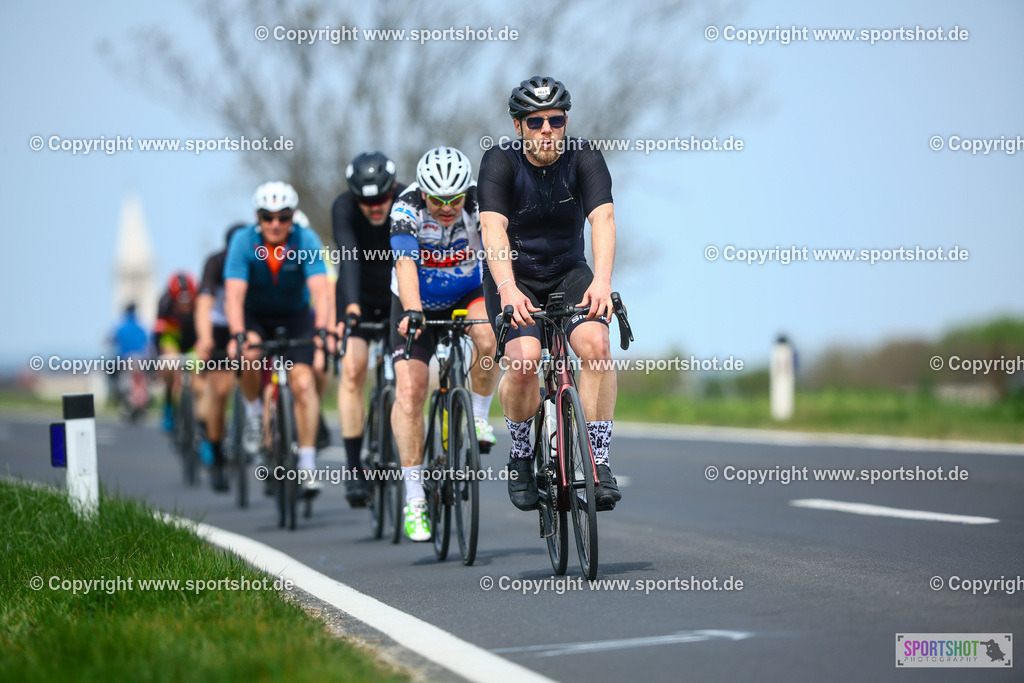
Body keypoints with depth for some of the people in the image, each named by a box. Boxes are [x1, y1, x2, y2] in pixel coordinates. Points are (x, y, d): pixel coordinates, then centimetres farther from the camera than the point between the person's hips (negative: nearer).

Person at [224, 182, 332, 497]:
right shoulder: (243, 241, -23)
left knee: (303, 382, -17)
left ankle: (307, 466, -14)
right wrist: (237, 336, -46)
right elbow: (234, 294, -31)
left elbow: (319, 290, -33)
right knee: (250, 353, -32)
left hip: (295, 316, 0)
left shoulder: (306, 241, -23)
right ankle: (253, 410, -2)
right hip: (254, 316, 0)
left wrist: (321, 330, -49)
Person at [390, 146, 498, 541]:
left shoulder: (481, 206, -24)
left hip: (469, 293, 1)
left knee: (489, 338, -33)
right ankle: (414, 498, -9)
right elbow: (405, 263, -39)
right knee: (409, 391, -14)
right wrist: (412, 312, -56)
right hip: (419, 304, -1)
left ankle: (479, 416, -6)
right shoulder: (406, 209, -27)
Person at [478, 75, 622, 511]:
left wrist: (601, 280, -45)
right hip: (514, 276, -2)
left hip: (568, 273, 2)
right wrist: (507, 288, -48)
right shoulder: (500, 162, -18)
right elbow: (494, 229, -31)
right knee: (524, 360, -25)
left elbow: (602, 218, -28)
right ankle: (520, 456, 2)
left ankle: (598, 463, -16)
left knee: (596, 344, -25)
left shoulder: (583, 157, -14)